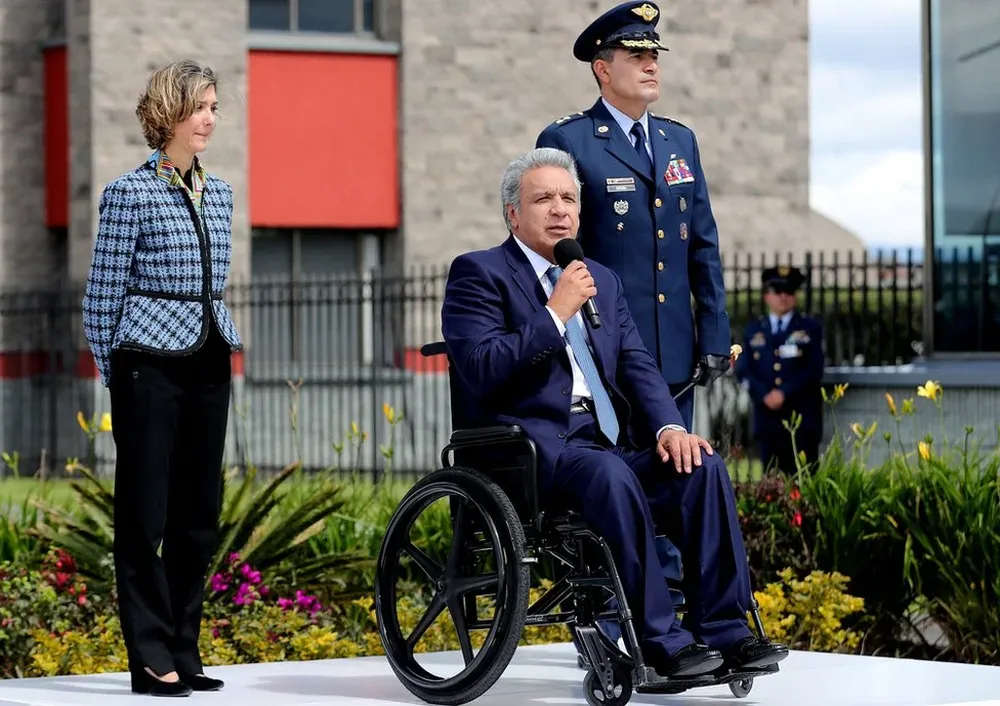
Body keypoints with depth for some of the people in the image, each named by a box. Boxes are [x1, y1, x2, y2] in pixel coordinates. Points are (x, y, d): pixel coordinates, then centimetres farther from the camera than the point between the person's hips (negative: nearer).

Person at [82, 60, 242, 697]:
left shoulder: (220, 194, 12)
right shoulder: (130, 193, -5)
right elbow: (103, 296, -2)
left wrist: (226, 343, 17)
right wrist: (114, 375, -1)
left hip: (209, 364, 6)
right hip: (151, 364, -6)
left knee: (199, 511, 7)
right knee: (144, 512, -3)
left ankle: (183, 653, 14)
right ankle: (151, 659, -1)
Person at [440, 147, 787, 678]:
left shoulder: (603, 280, 23)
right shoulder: (478, 273, 3)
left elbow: (637, 366, 14)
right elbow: (481, 370, -11)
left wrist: (669, 426, -5)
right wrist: (556, 313, -13)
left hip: (611, 443, 6)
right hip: (534, 446, -6)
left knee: (701, 466, -19)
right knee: (610, 475, -36)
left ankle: (725, 631, -21)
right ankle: (662, 643, -33)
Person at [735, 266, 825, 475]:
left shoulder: (811, 328, 9)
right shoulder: (753, 330, 16)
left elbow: (813, 370, -2)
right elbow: (743, 370, 7)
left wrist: (784, 393, -12)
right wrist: (764, 396, -9)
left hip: (803, 419, -2)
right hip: (768, 417, 2)